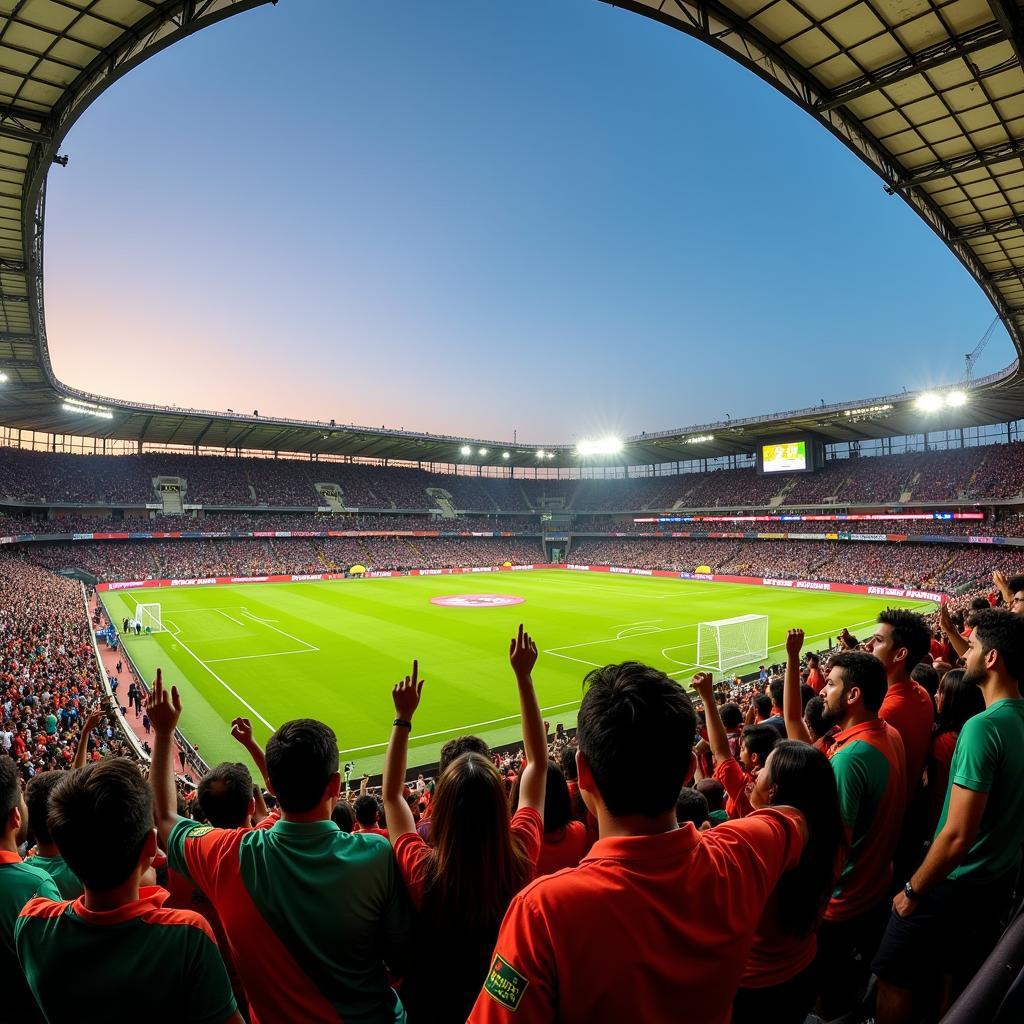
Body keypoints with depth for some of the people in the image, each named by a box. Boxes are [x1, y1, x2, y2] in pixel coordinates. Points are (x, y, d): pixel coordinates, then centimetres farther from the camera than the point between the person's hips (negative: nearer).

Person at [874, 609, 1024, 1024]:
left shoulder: (983, 727, -29)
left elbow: (958, 836, -27)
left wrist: (913, 891, -15)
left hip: (956, 882, -8)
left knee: (893, 976, 10)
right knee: (961, 975, 25)